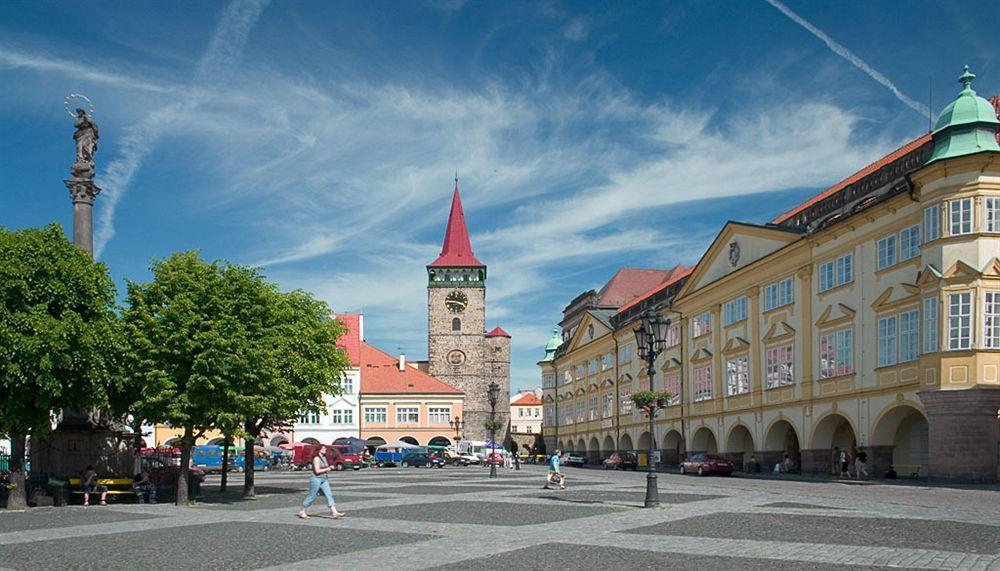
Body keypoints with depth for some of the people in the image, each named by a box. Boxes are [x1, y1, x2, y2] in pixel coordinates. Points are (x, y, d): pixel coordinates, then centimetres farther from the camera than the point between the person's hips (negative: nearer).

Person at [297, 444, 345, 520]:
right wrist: (327, 469, -13)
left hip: (323, 479, 8)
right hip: (316, 479, -8)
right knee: (312, 496, 1)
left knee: (329, 495, -3)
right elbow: (317, 471, -22)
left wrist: (329, 468, 3)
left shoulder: (324, 458, 12)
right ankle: (302, 512, 17)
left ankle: (334, 512, -9)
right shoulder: (316, 458, -15)